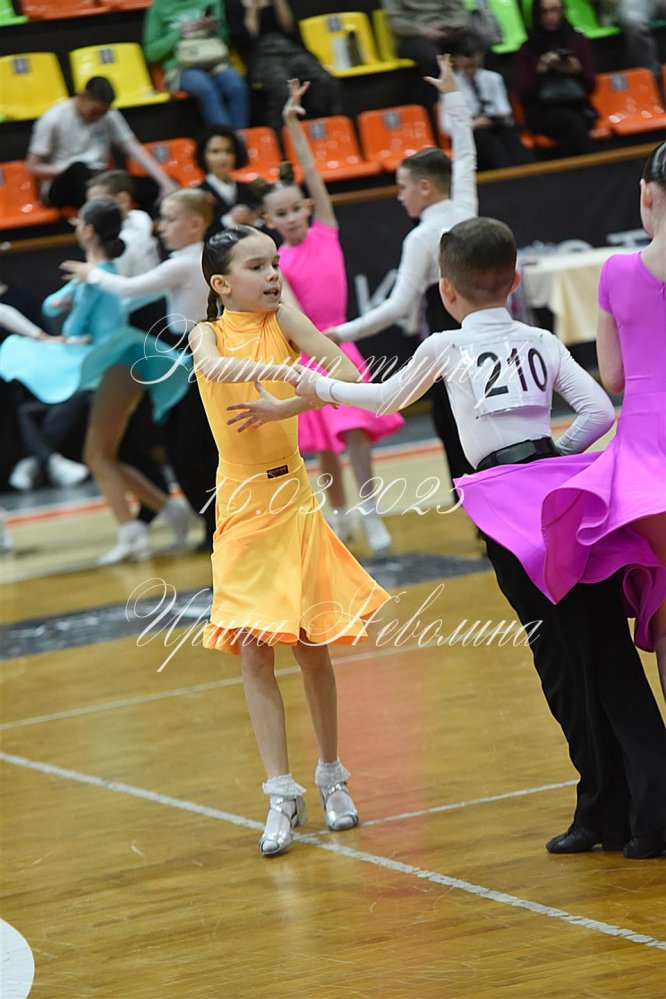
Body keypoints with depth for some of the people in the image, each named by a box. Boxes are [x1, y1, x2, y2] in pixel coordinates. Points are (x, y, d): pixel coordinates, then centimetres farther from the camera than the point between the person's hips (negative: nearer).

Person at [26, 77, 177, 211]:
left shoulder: (109, 116, 6)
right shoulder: (53, 119, -6)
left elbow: (135, 151, 1)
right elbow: (33, 167, -4)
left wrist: (166, 184, -13)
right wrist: (74, 171, -18)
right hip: (61, 188, -4)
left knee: (152, 186, -21)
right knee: (79, 168, -41)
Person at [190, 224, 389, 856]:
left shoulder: (282, 318, -1)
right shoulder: (208, 332, -2)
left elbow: (348, 374, -13)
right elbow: (213, 367, -26)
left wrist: (283, 406, -25)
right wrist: (289, 372, -37)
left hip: (292, 496, 0)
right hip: (241, 502, 0)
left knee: (310, 646, 5)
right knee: (253, 650, -3)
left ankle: (331, 777, 21)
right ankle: (281, 795, 1)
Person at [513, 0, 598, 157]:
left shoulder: (578, 41, 11)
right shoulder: (527, 49, 7)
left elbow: (591, 86, 10)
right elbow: (522, 93, 0)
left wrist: (578, 71, -10)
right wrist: (539, 71, -14)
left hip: (578, 108, 1)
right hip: (543, 113, -1)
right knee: (572, 121, -35)